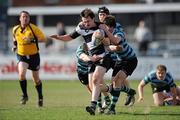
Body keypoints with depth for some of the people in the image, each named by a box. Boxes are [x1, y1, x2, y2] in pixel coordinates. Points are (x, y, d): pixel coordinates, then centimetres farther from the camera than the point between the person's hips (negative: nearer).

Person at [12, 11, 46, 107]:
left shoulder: (33, 28, -12)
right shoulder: (15, 29, 0)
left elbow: (43, 38, -15)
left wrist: (32, 40, -28)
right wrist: (15, 45, 6)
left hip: (34, 55, -1)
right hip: (21, 55, 2)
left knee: (36, 78, 10)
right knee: (21, 74, -23)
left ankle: (40, 97, 32)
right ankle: (24, 95, -6)